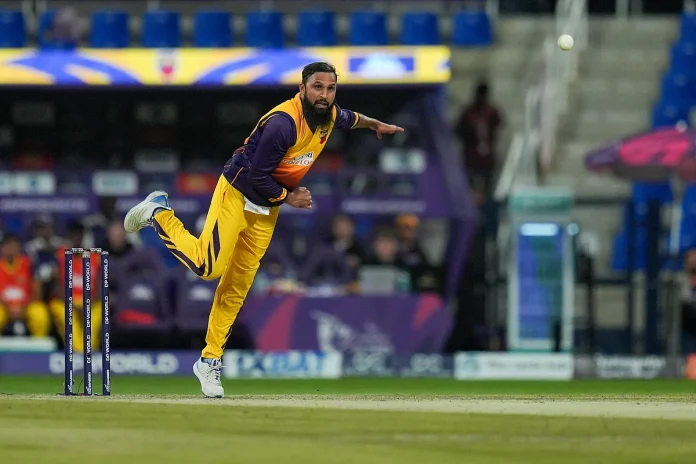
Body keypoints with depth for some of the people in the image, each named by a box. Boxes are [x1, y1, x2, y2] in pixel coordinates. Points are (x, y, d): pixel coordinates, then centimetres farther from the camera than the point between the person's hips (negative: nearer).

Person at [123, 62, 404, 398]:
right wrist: (288, 198, -13)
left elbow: (350, 118, 25)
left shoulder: (330, 116, -3)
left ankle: (210, 360, 13)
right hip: (237, 193, -7)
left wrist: (376, 125, 40)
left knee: (237, 287, 6)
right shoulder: (283, 123, -29)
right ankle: (159, 215, 7)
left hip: (267, 207, 7)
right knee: (208, 266, -16)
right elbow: (258, 176, -25)